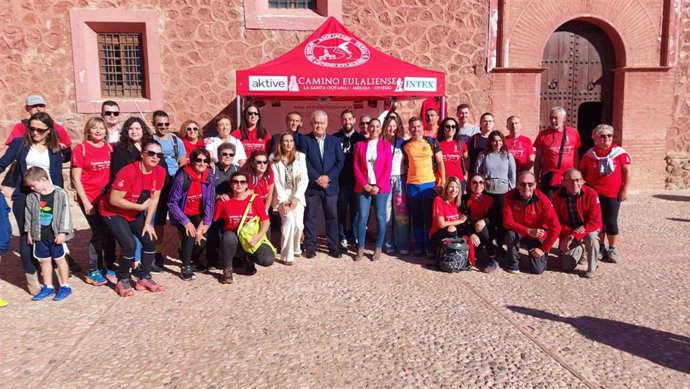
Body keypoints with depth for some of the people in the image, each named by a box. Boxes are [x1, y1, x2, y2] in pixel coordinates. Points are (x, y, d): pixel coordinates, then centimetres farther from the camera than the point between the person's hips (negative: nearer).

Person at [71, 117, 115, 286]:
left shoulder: (110, 148, 6)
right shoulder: (80, 149, -6)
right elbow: (76, 179, -6)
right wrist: (85, 201, -10)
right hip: (90, 199, -4)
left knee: (110, 232, 8)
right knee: (99, 233, -4)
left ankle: (108, 266, 24)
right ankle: (93, 271, 11)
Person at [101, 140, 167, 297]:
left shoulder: (160, 172, -12)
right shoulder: (128, 172, -31)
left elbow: (154, 199, -4)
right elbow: (114, 200, -28)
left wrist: (148, 223, -5)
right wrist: (140, 207, -22)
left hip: (135, 213, 6)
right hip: (113, 213, -6)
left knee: (150, 240, -2)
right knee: (130, 245, -19)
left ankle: (144, 278, 16)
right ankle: (122, 281, 4)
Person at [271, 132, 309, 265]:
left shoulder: (300, 157, 1)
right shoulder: (274, 159, -1)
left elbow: (304, 179, -4)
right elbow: (276, 182, -5)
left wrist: (296, 197, -13)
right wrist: (283, 200, -14)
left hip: (297, 195, 1)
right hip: (281, 196, -1)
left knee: (298, 224, -15)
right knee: (289, 220, -24)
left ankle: (295, 248, 16)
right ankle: (286, 255, -13)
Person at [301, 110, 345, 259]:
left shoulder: (335, 141, 9)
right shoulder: (305, 140, 1)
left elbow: (340, 161, 2)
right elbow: (304, 162, -6)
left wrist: (328, 177, -11)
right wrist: (317, 178, -14)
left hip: (330, 185, 2)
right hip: (311, 185, -2)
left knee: (332, 217, 6)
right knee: (310, 217, 4)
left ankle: (333, 247, 16)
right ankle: (310, 247, 14)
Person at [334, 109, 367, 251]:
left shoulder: (361, 138, 7)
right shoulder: (335, 138, 2)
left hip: (357, 182, 1)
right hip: (340, 182, -1)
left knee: (356, 211, 7)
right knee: (341, 212, 5)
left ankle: (356, 238, 19)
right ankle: (343, 239, 14)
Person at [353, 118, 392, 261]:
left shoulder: (386, 145, 5)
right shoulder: (360, 145, 8)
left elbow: (388, 168, -1)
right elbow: (356, 167, 3)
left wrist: (378, 186, -10)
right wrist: (364, 185, -8)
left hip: (381, 187, 0)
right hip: (363, 187, 1)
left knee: (380, 217, 3)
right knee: (362, 217, -1)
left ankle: (378, 248, 13)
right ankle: (360, 249, 7)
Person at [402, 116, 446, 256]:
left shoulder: (432, 142, 0)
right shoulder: (405, 144, 6)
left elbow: (440, 162, 2)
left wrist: (443, 181, -4)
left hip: (429, 183, -2)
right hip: (412, 185, 2)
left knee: (429, 217, 1)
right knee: (416, 218, 8)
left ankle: (429, 246, 11)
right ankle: (419, 246, 17)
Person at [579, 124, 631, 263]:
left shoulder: (619, 152, -4)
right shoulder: (589, 154, 1)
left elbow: (627, 172, -2)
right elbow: (583, 173, 10)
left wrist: (624, 190, -5)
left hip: (613, 194, -2)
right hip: (594, 193, 2)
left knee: (611, 221, 0)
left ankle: (613, 250, 12)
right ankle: (601, 247, 24)